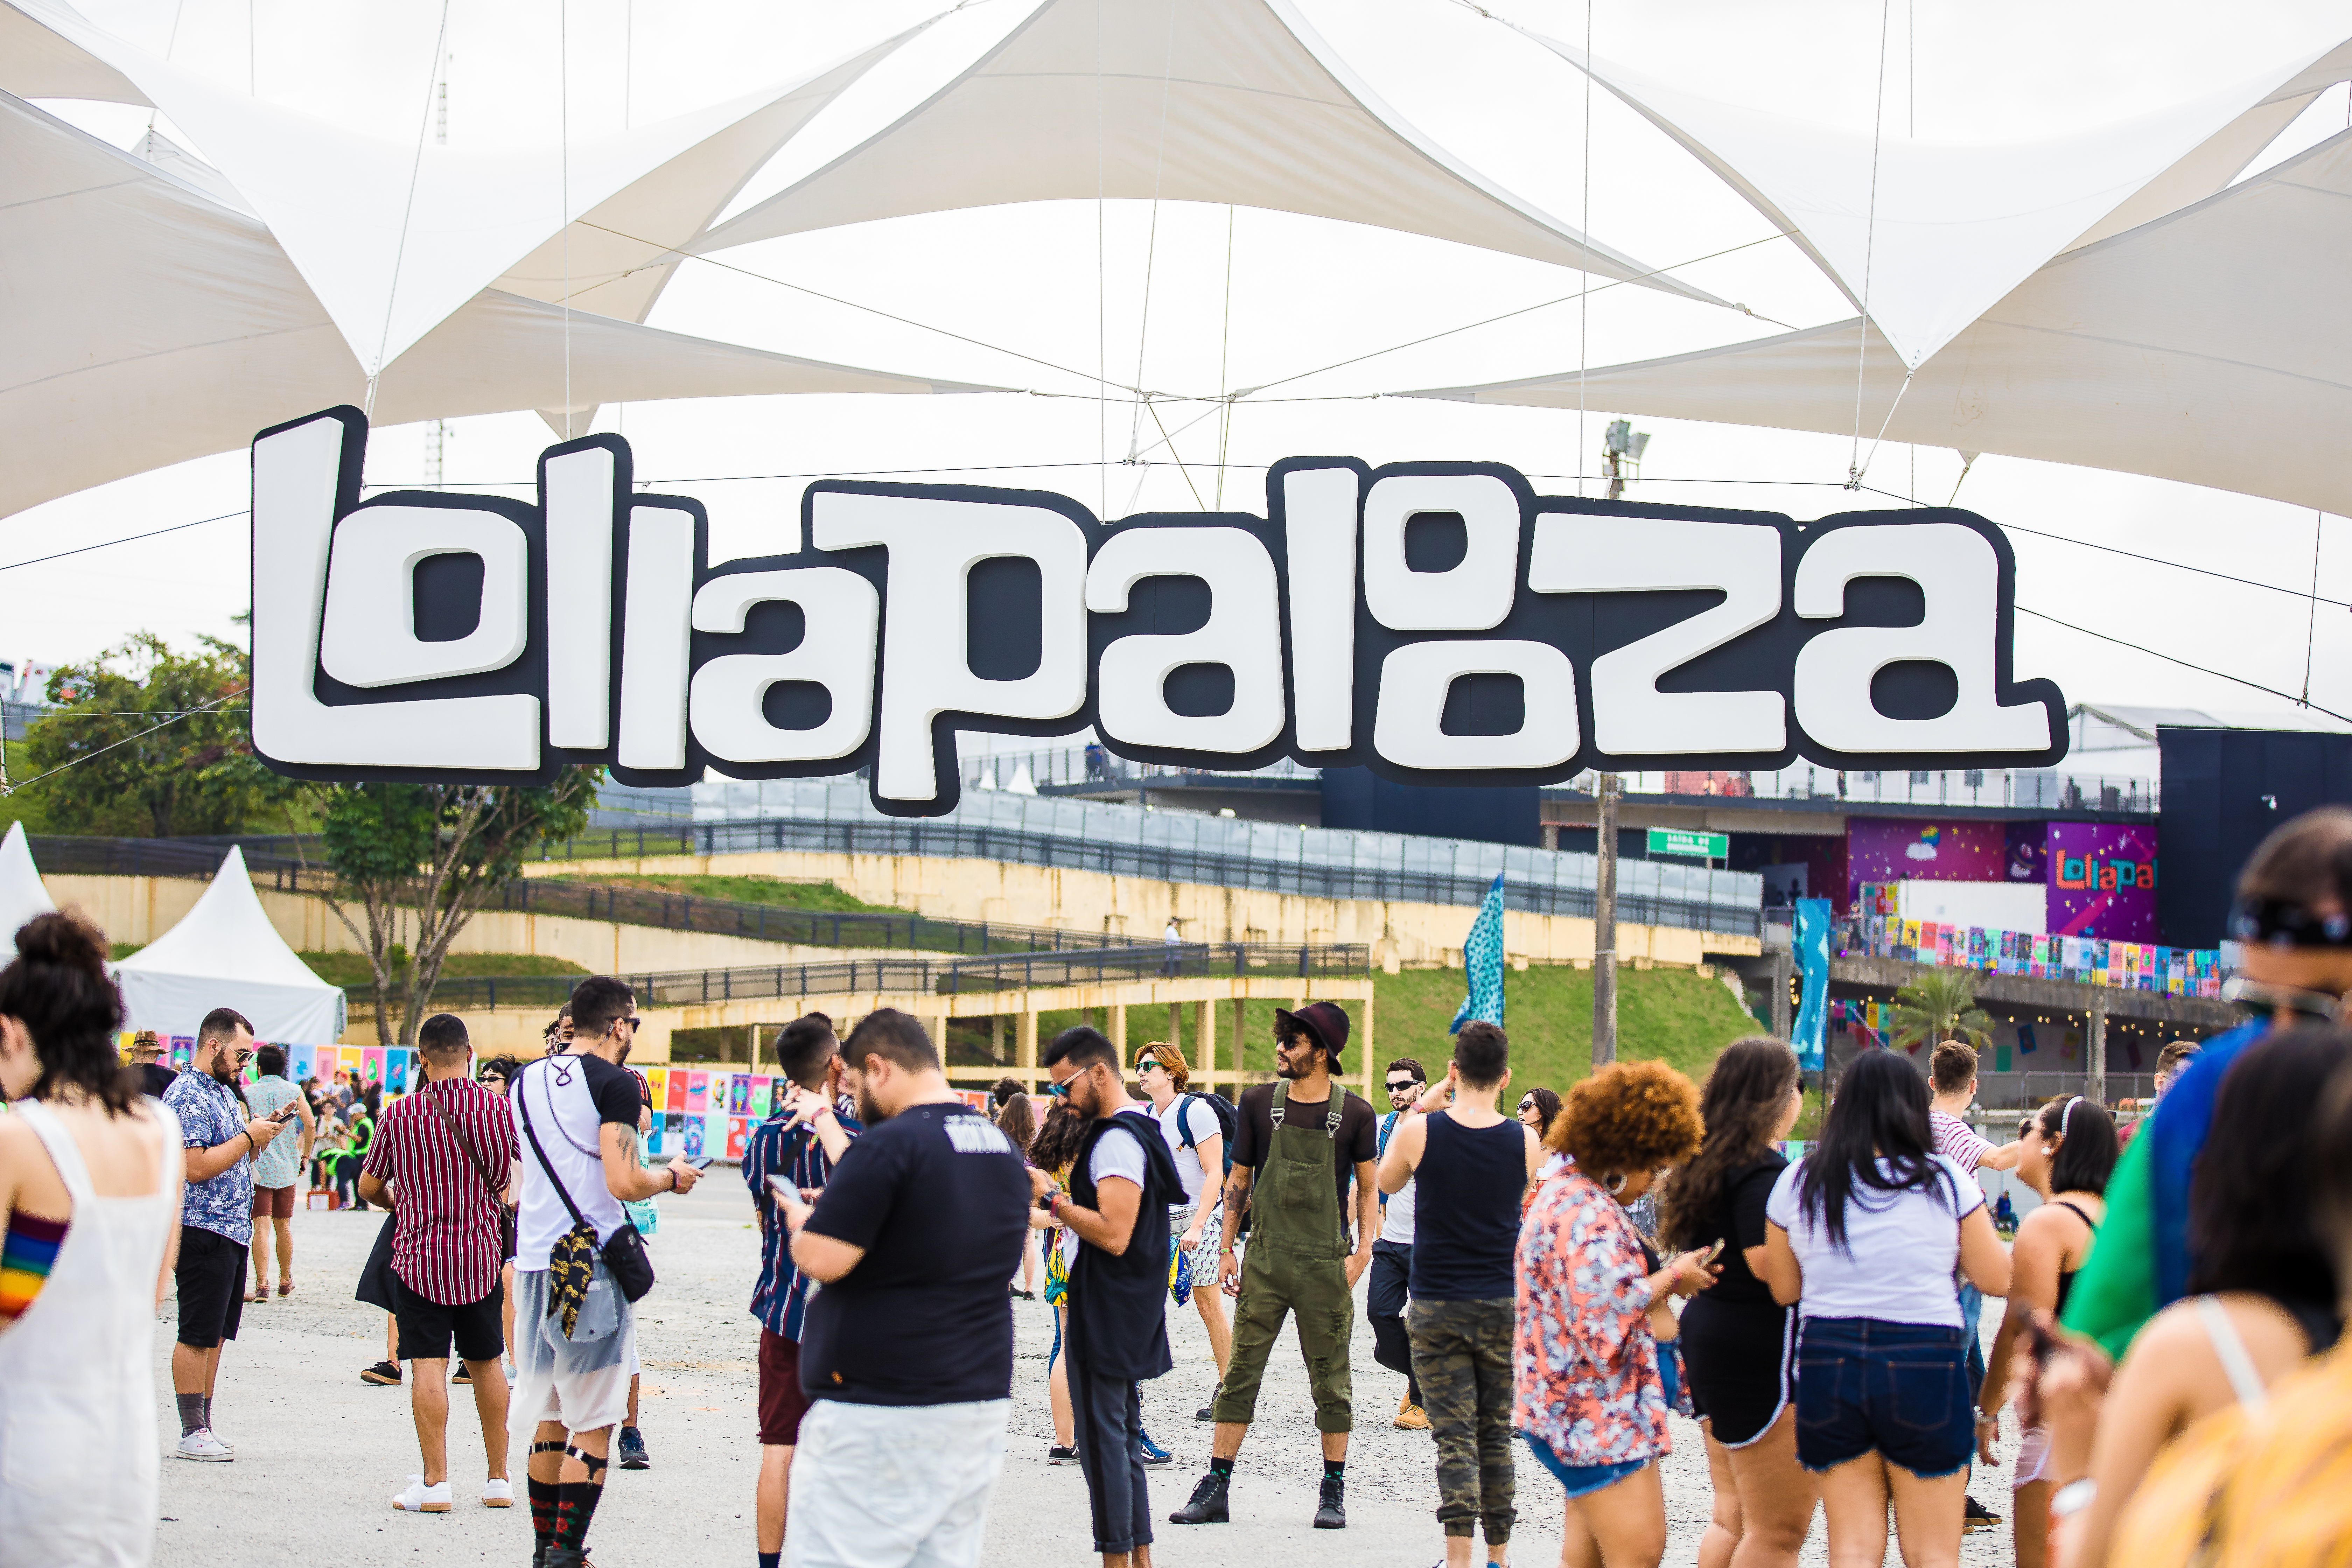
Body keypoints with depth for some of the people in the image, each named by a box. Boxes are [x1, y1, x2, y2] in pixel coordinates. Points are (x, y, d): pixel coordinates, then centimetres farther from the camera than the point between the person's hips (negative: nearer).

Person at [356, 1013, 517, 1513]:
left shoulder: (401, 1114, -7)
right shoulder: (497, 1109, -2)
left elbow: (369, 1185, 5)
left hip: (419, 1254, -3)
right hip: (482, 1254, 3)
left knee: (429, 1366, -5)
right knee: (486, 1362, 14)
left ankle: (435, 1482, -12)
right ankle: (499, 1479, 20)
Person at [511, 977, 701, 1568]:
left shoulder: (526, 1081, 12)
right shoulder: (614, 1082, -10)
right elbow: (623, 1182, -18)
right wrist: (670, 1178, 1)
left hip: (533, 1259, 7)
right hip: (591, 1264, -7)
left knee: (549, 1419, 15)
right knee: (592, 1424, -1)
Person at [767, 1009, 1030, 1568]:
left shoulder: (889, 1145, -14)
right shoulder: (1003, 1150, 12)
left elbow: (822, 1260, -17)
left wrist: (803, 1224, 4)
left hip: (880, 1414, -8)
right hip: (982, 1405, 8)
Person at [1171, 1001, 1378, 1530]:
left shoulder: (1355, 1114, -2)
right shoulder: (1259, 1103, 3)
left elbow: (1368, 1188, 7)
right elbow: (1239, 1179, 10)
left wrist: (1362, 1252, -4)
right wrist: (1226, 1249, 6)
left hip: (1326, 1267, -1)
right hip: (1264, 1262, 2)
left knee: (1331, 1381, 4)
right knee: (1240, 1375, 1)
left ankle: (1334, 1492, 14)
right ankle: (1216, 1489, 4)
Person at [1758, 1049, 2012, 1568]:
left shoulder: (1796, 1184, 2)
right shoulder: (1946, 1181, -4)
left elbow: (1784, 1288, 9)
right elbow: (1997, 1279, 1)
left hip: (1828, 1364, 2)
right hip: (1924, 1363, -2)